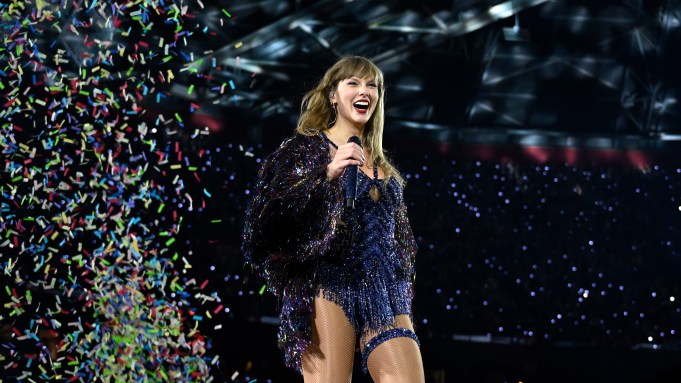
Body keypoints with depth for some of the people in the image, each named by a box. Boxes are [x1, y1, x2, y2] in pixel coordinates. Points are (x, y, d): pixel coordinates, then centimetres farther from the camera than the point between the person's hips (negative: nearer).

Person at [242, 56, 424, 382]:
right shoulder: (307, 147, 8)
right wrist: (327, 172, -15)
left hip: (385, 295, 5)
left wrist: (402, 304, 20)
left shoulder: (382, 166, 24)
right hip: (329, 287, -5)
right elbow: (268, 214, -6)